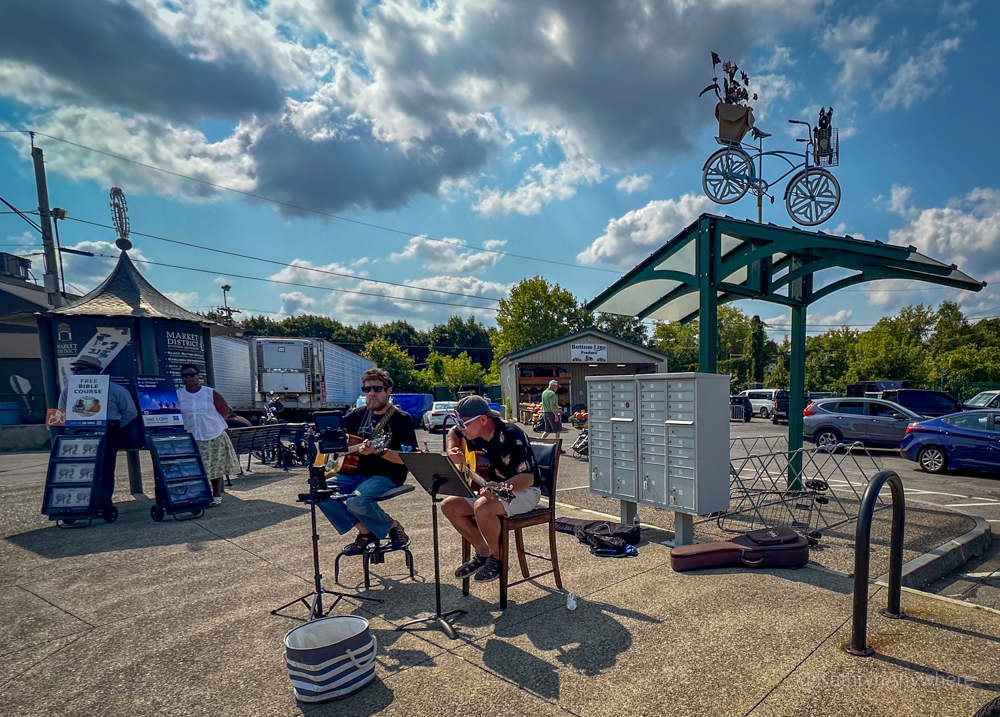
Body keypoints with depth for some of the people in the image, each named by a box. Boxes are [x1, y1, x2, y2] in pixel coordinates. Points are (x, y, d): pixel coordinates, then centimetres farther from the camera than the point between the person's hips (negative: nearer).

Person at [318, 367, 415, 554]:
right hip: (356, 472, 7)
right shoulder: (359, 415, 11)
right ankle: (365, 532, -1)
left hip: (387, 476, -7)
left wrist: (378, 450, -29)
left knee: (356, 501, -32)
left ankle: (393, 527, -2)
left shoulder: (401, 418, -7)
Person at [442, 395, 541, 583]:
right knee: (449, 505, -6)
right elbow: (453, 433, 19)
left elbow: (528, 477, -29)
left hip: (523, 491, -8)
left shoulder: (511, 437, -27)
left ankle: (496, 557, -6)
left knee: (482, 506, -34)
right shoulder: (474, 434, -4)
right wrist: (452, 450, -2)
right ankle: (483, 552, 8)